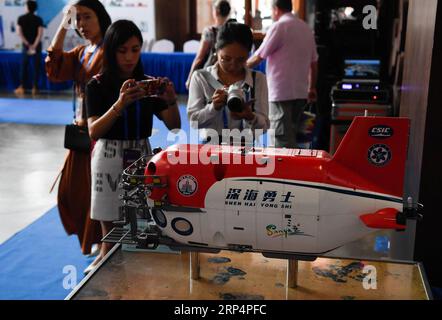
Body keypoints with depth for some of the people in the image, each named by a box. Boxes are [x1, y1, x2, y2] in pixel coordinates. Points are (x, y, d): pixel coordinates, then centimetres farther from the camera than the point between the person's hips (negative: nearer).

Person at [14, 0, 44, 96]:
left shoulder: (21, 18, 0)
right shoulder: (38, 19, -3)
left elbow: (19, 33, -8)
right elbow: (40, 34, -13)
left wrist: (28, 44, -8)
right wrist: (34, 45, -13)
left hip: (26, 45, 1)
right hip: (37, 45, -1)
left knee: (24, 67, 9)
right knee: (36, 67, 5)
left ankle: (21, 87, 5)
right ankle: (35, 88, 3)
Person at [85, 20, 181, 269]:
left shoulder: (149, 84, 5)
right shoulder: (97, 86, -3)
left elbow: (174, 126, 1)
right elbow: (94, 132, -13)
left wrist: (171, 101, -18)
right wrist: (120, 104, -27)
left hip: (142, 156, 3)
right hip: (110, 158, -2)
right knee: (111, 231, 2)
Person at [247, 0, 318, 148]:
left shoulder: (279, 26, -8)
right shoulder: (306, 27, 13)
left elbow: (259, 56, -6)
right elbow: (314, 62, 16)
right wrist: (312, 88, 24)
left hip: (281, 92, -7)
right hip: (301, 92, 7)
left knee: (282, 139, -5)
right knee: (291, 136, 16)